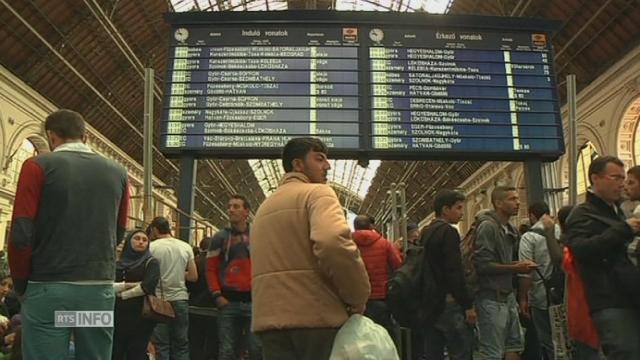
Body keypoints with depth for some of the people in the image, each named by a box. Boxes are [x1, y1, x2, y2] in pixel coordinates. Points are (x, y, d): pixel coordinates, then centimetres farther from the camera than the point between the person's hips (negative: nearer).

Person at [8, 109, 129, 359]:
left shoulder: (39, 166, -3)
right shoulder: (117, 173, 8)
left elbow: (21, 235, -7)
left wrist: (21, 283, 6)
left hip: (49, 288, -3)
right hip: (100, 288, 3)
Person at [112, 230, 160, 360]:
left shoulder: (151, 262, 3)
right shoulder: (118, 263, 12)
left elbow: (148, 286, -14)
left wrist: (122, 294, -6)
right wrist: (127, 285, -13)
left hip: (140, 316, -3)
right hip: (117, 315, 3)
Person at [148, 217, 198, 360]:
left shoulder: (152, 247, -6)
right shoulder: (186, 247, 5)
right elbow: (193, 276, 6)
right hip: (181, 299, 3)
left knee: (161, 345, 3)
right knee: (181, 345, 9)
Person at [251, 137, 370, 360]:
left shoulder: (264, 207, 23)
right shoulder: (317, 192, -3)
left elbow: (271, 265, 17)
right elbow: (334, 243, -22)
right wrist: (357, 299, -11)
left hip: (270, 318, 7)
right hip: (317, 316, -7)